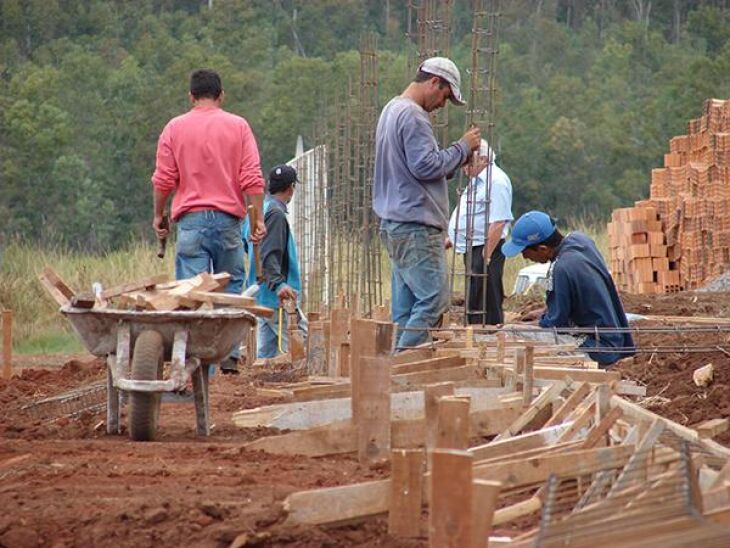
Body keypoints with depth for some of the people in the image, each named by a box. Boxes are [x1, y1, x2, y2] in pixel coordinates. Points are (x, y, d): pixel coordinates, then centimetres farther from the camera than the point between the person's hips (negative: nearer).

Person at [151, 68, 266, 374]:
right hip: (228, 219, 1)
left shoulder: (175, 128, 3)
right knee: (231, 286, 12)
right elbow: (253, 179, -2)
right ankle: (229, 354, 5)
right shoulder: (238, 127, 4)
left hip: (191, 220, -1)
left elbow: (163, 180, 2)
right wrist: (258, 219, 2)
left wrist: (158, 215, 14)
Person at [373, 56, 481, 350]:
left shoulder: (392, 110, 21)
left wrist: (458, 161, 16)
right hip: (415, 224, -11)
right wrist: (462, 147, -7)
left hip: (394, 223, 11)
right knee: (434, 299, -11)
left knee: (405, 306, 10)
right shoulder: (412, 115, -12)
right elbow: (425, 166, -19)